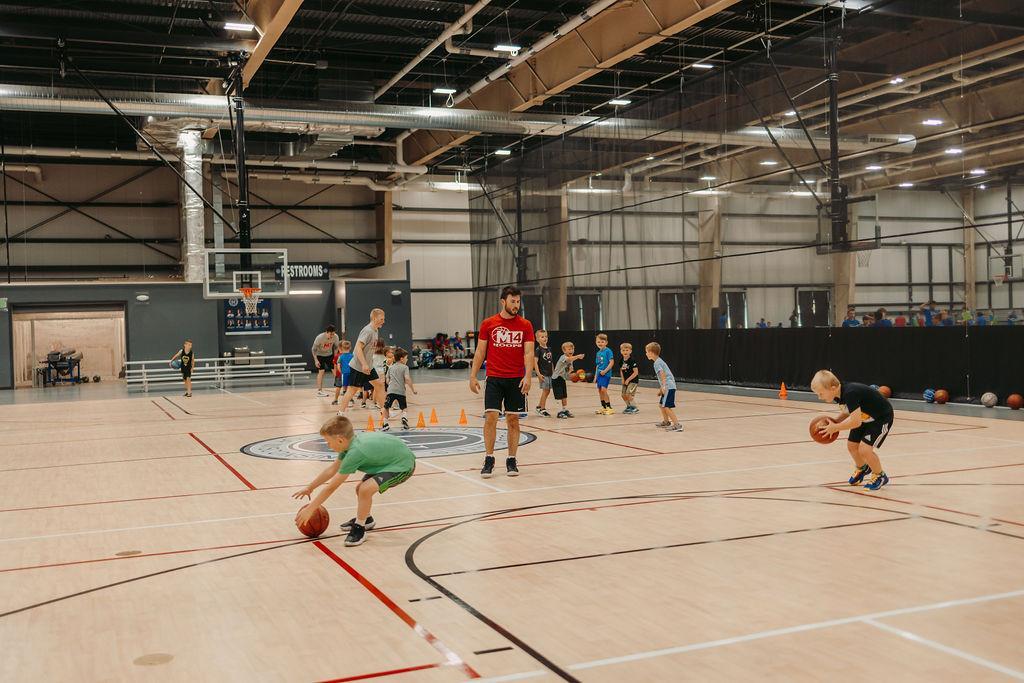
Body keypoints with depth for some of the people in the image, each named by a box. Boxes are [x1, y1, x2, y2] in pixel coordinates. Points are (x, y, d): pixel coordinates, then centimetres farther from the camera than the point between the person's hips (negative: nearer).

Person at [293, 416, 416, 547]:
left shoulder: (355, 452, -28)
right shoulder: (351, 441, -3)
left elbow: (331, 487, -22)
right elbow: (332, 469, 13)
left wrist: (309, 509, -15)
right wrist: (309, 488, 18)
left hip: (403, 465, -10)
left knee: (365, 489, -23)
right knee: (361, 488, 16)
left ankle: (359, 528, -4)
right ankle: (365, 519, 41)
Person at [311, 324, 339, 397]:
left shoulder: (335, 337, -19)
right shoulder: (319, 338, -29)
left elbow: (336, 347, 0)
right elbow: (314, 349, -17)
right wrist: (316, 360, -21)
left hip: (329, 355, 4)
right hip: (320, 355, -4)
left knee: (335, 370, -3)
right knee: (321, 371, -11)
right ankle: (319, 391, -5)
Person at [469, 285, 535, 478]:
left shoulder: (525, 325, 2)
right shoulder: (488, 324, 1)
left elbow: (528, 353, -4)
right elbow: (480, 352, 5)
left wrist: (528, 376, -17)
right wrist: (473, 376, -1)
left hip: (517, 380, 1)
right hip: (494, 379, -1)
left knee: (513, 420, 5)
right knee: (490, 417, -7)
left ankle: (511, 460, 14)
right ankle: (489, 460, 3)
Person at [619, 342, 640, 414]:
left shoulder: (632, 360, -19)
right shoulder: (622, 361, 1)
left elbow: (636, 372, -20)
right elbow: (621, 370, 16)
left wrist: (628, 380, -17)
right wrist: (623, 379, 2)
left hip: (633, 380, -7)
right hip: (626, 381, 7)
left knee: (628, 395, -14)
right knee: (623, 395, 8)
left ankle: (635, 408, 1)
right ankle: (629, 406, 30)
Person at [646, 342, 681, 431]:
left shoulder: (657, 363, -10)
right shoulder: (659, 361, 20)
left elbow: (662, 374, -23)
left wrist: (663, 386, -28)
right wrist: (661, 389, 29)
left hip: (668, 387, -11)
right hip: (668, 386, 11)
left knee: (667, 406, -15)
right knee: (661, 404, 24)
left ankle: (677, 425, -18)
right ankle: (666, 422, 38)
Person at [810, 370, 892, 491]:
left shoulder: (850, 394, -36)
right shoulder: (840, 394, -9)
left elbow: (855, 422, -35)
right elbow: (847, 412, 7)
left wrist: (835, 428, -24)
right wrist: (834, 422, -9)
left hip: (882, 418, -9)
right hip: (865, 418, 9)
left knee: (864, 449, -17)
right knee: (851, 445, 10)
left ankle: (880, 476, 9)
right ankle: (862, 469, 40)